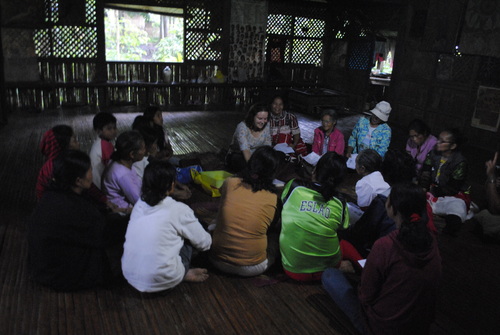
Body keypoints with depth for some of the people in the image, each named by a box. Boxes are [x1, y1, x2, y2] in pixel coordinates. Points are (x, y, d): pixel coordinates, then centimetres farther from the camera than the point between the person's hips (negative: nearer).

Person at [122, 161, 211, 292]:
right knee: (188, 236, 11)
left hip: (130, 276, 6)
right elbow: (204, 243, 0)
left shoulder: (139, 204, 3)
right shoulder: (179, 210, -12)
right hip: (159, 282, -5)